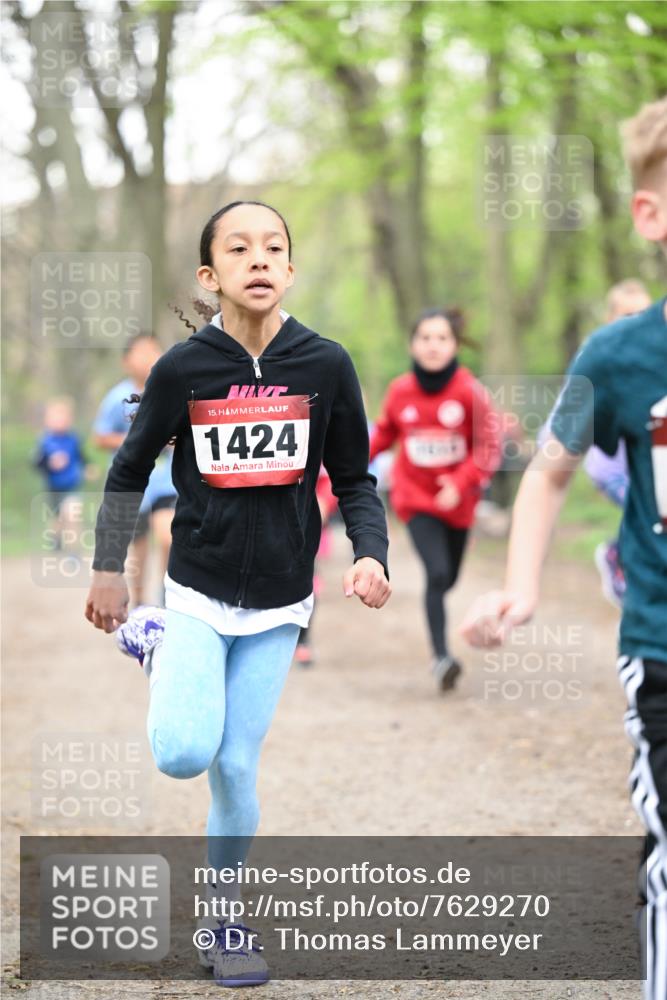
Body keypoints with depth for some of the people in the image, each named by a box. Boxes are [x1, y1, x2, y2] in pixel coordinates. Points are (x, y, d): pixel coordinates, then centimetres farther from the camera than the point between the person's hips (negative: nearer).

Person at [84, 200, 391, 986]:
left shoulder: (325, 366, -8)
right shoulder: (182, 368, -10)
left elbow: (354, 480, 2)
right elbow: (130, 471, 4)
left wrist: (369, 553, -14)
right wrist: (107, 569, 3)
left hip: (278, 604, 1)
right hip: (198, 590, -1)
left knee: (236, 767, 2)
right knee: (185, 753, -18)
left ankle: (221, 919, 23)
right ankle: (157, 646, 14)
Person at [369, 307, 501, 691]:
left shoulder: (470, 391, -15)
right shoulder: (400, 391, -8)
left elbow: (490, 448, -12)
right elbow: (385, 432, 10)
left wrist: (461, 483, -23)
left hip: (457, 500, 1)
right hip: (416, 497, -1)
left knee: (448, 578, 15)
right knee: (437, 573, -18)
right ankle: (441, 657, -19)